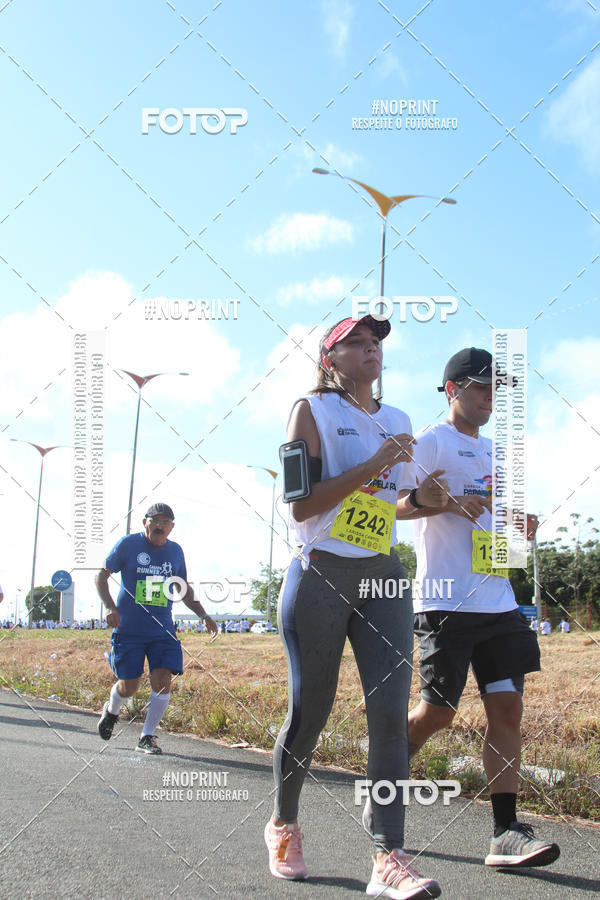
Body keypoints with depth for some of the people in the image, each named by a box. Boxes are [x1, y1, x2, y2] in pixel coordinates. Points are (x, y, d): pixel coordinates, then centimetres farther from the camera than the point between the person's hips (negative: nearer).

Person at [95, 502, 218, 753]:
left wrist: (203, 615, 10)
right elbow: (101, 575, 0)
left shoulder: (175, 551, 8)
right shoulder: (128, 544, -4)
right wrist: (110, 608, -15)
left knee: (162, 680, -11)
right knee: (129, 686, 1)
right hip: (128, 629, -3)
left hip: (162, 631, 3)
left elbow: (185, 590, 21)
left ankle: (147, 737, 4)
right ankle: (111, 710, 36)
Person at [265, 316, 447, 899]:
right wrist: (374, 464, -17)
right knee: (310, 712, 2)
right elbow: (301, 505, -11)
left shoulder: (397, 421, 16)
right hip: (320, 576, -4)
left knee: (390, 713, -8)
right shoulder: (311, 411, -1)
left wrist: (419, 496, 2)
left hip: (384, 577, 5)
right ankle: (283, 825, 27)